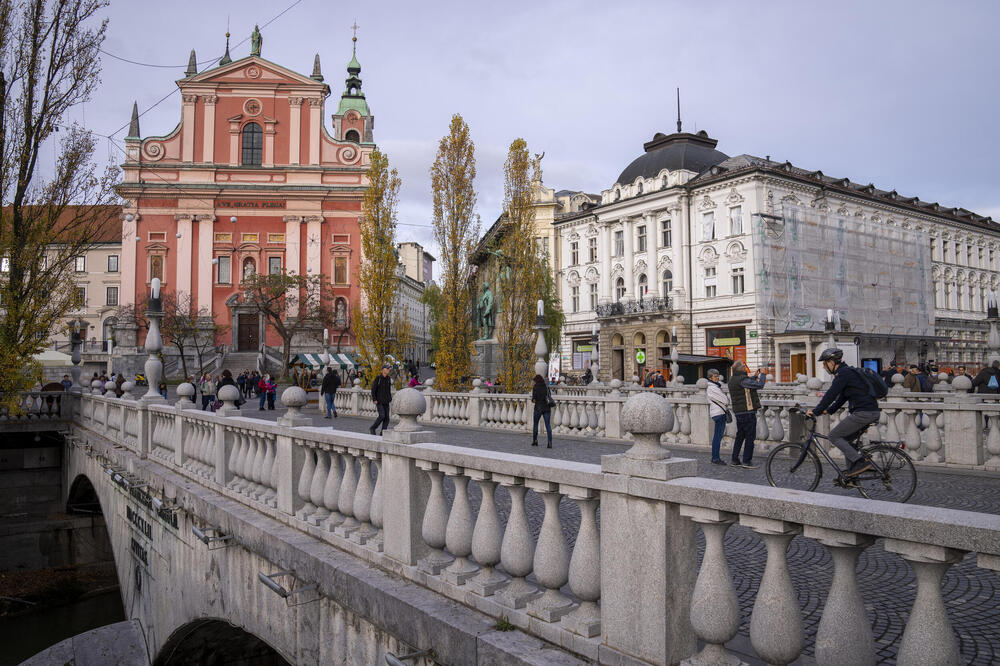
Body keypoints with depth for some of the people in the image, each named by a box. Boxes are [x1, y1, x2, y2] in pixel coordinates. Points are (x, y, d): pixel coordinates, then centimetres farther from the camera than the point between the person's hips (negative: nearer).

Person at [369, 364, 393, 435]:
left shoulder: (388, 379, 10)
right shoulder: (378, 378, -7)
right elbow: (373, 389, -7)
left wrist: (390, 399, 12)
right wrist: (374, 399, -12)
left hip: (386, 402, 6)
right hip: (379, 401, -6)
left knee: (387, 417, -1)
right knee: (382, 416, -17)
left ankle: (382, 432, 4)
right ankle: (372, 429, 0)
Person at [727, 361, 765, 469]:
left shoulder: (732, 380, 12)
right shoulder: (742, 379, -17)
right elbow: (760, 385, -21)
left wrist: (755, 376, 21)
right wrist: (762, 374, -5)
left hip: (738, 412, 9)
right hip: (748, 411, -9)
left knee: (740, 436, 15)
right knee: (750, 436, -3)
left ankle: (735, 460, 17)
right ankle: (746, 461, -2)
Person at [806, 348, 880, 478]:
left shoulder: (844, 373, -12)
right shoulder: (847, 371, 20)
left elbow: (831, 394, -16)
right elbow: (842, 397, 25)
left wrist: (815, 411, -10)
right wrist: (829, 410, 22)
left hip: (864, 413, -10)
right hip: (872, 412, 10)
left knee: (834, 436, -4)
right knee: (846, 437, 20)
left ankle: (861, 462, -9)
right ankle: (852, 472, 18)